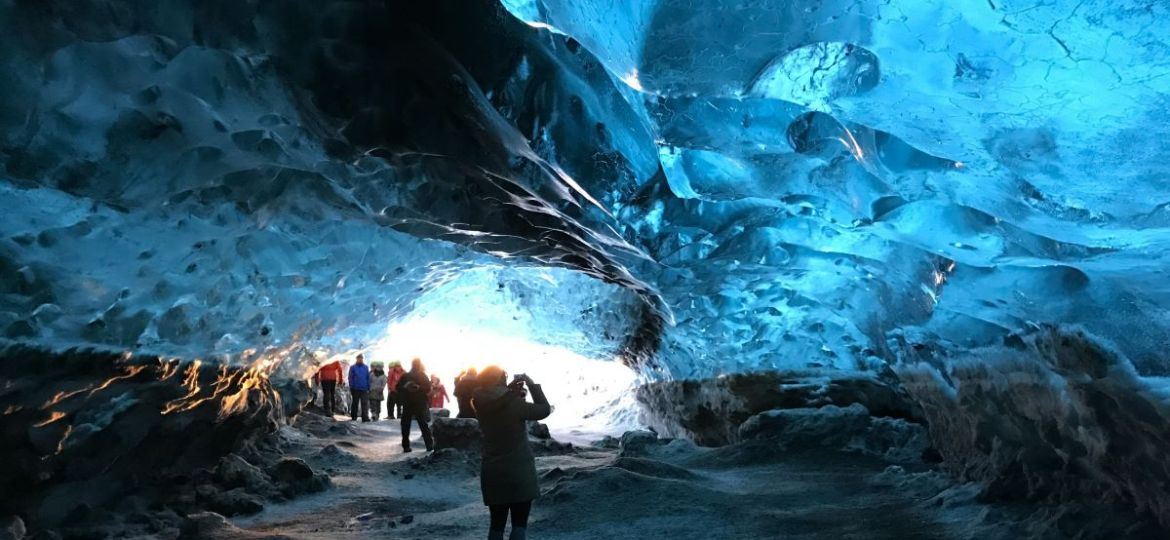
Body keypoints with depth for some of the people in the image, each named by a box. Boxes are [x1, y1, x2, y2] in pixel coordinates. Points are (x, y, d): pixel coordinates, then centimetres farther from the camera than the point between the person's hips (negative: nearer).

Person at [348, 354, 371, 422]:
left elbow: (368, 378, 8)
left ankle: (365, 417, -12)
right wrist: (351, 388, -5)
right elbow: (351, 378, 0)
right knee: (355, 403, 11)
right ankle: (353, 416, 23)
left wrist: (368, 388, 4)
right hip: (355, 389, -1)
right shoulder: (353, 367, 1)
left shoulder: (366, 367, 7)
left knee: (365, 404, -7)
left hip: (364, 389, 1)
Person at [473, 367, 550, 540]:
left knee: (497, 523, 15)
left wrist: (514, 387, 5)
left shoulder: (482, 406, -3)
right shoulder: (514, 404, -19)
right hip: (519, 472, -5)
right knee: (519, 524, 6)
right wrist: (531, 384, -3)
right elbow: (544, 410, -7)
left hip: (492, 473, 5)